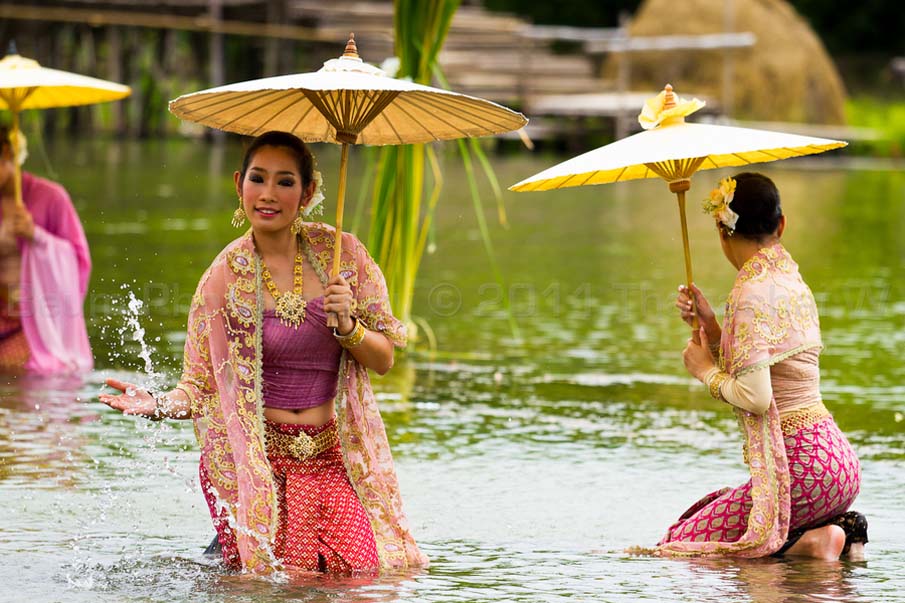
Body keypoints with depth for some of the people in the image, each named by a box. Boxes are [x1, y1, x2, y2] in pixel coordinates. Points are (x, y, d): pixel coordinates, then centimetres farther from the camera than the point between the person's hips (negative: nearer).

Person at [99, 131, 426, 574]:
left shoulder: (340, 252, 2)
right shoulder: (226, 275, -2)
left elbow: (383, 359, 6)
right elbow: (202, 386, 0)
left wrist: (347, 325, -14)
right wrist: (159, 404, -20)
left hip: (332, 461, 2)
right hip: (253, 464, -2)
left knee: (366, 574, -9)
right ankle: (228, 548, 22)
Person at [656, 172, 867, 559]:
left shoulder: (752, 292, -14)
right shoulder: (792, 281, 13)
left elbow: (755, 396, -22)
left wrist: (706, 370, -4)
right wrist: (710, 326, 8)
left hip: (801, 466, -9)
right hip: (836, 457, 9)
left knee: (678, 544, 3)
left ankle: (808, 541, -10)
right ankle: (838, 530, 8)